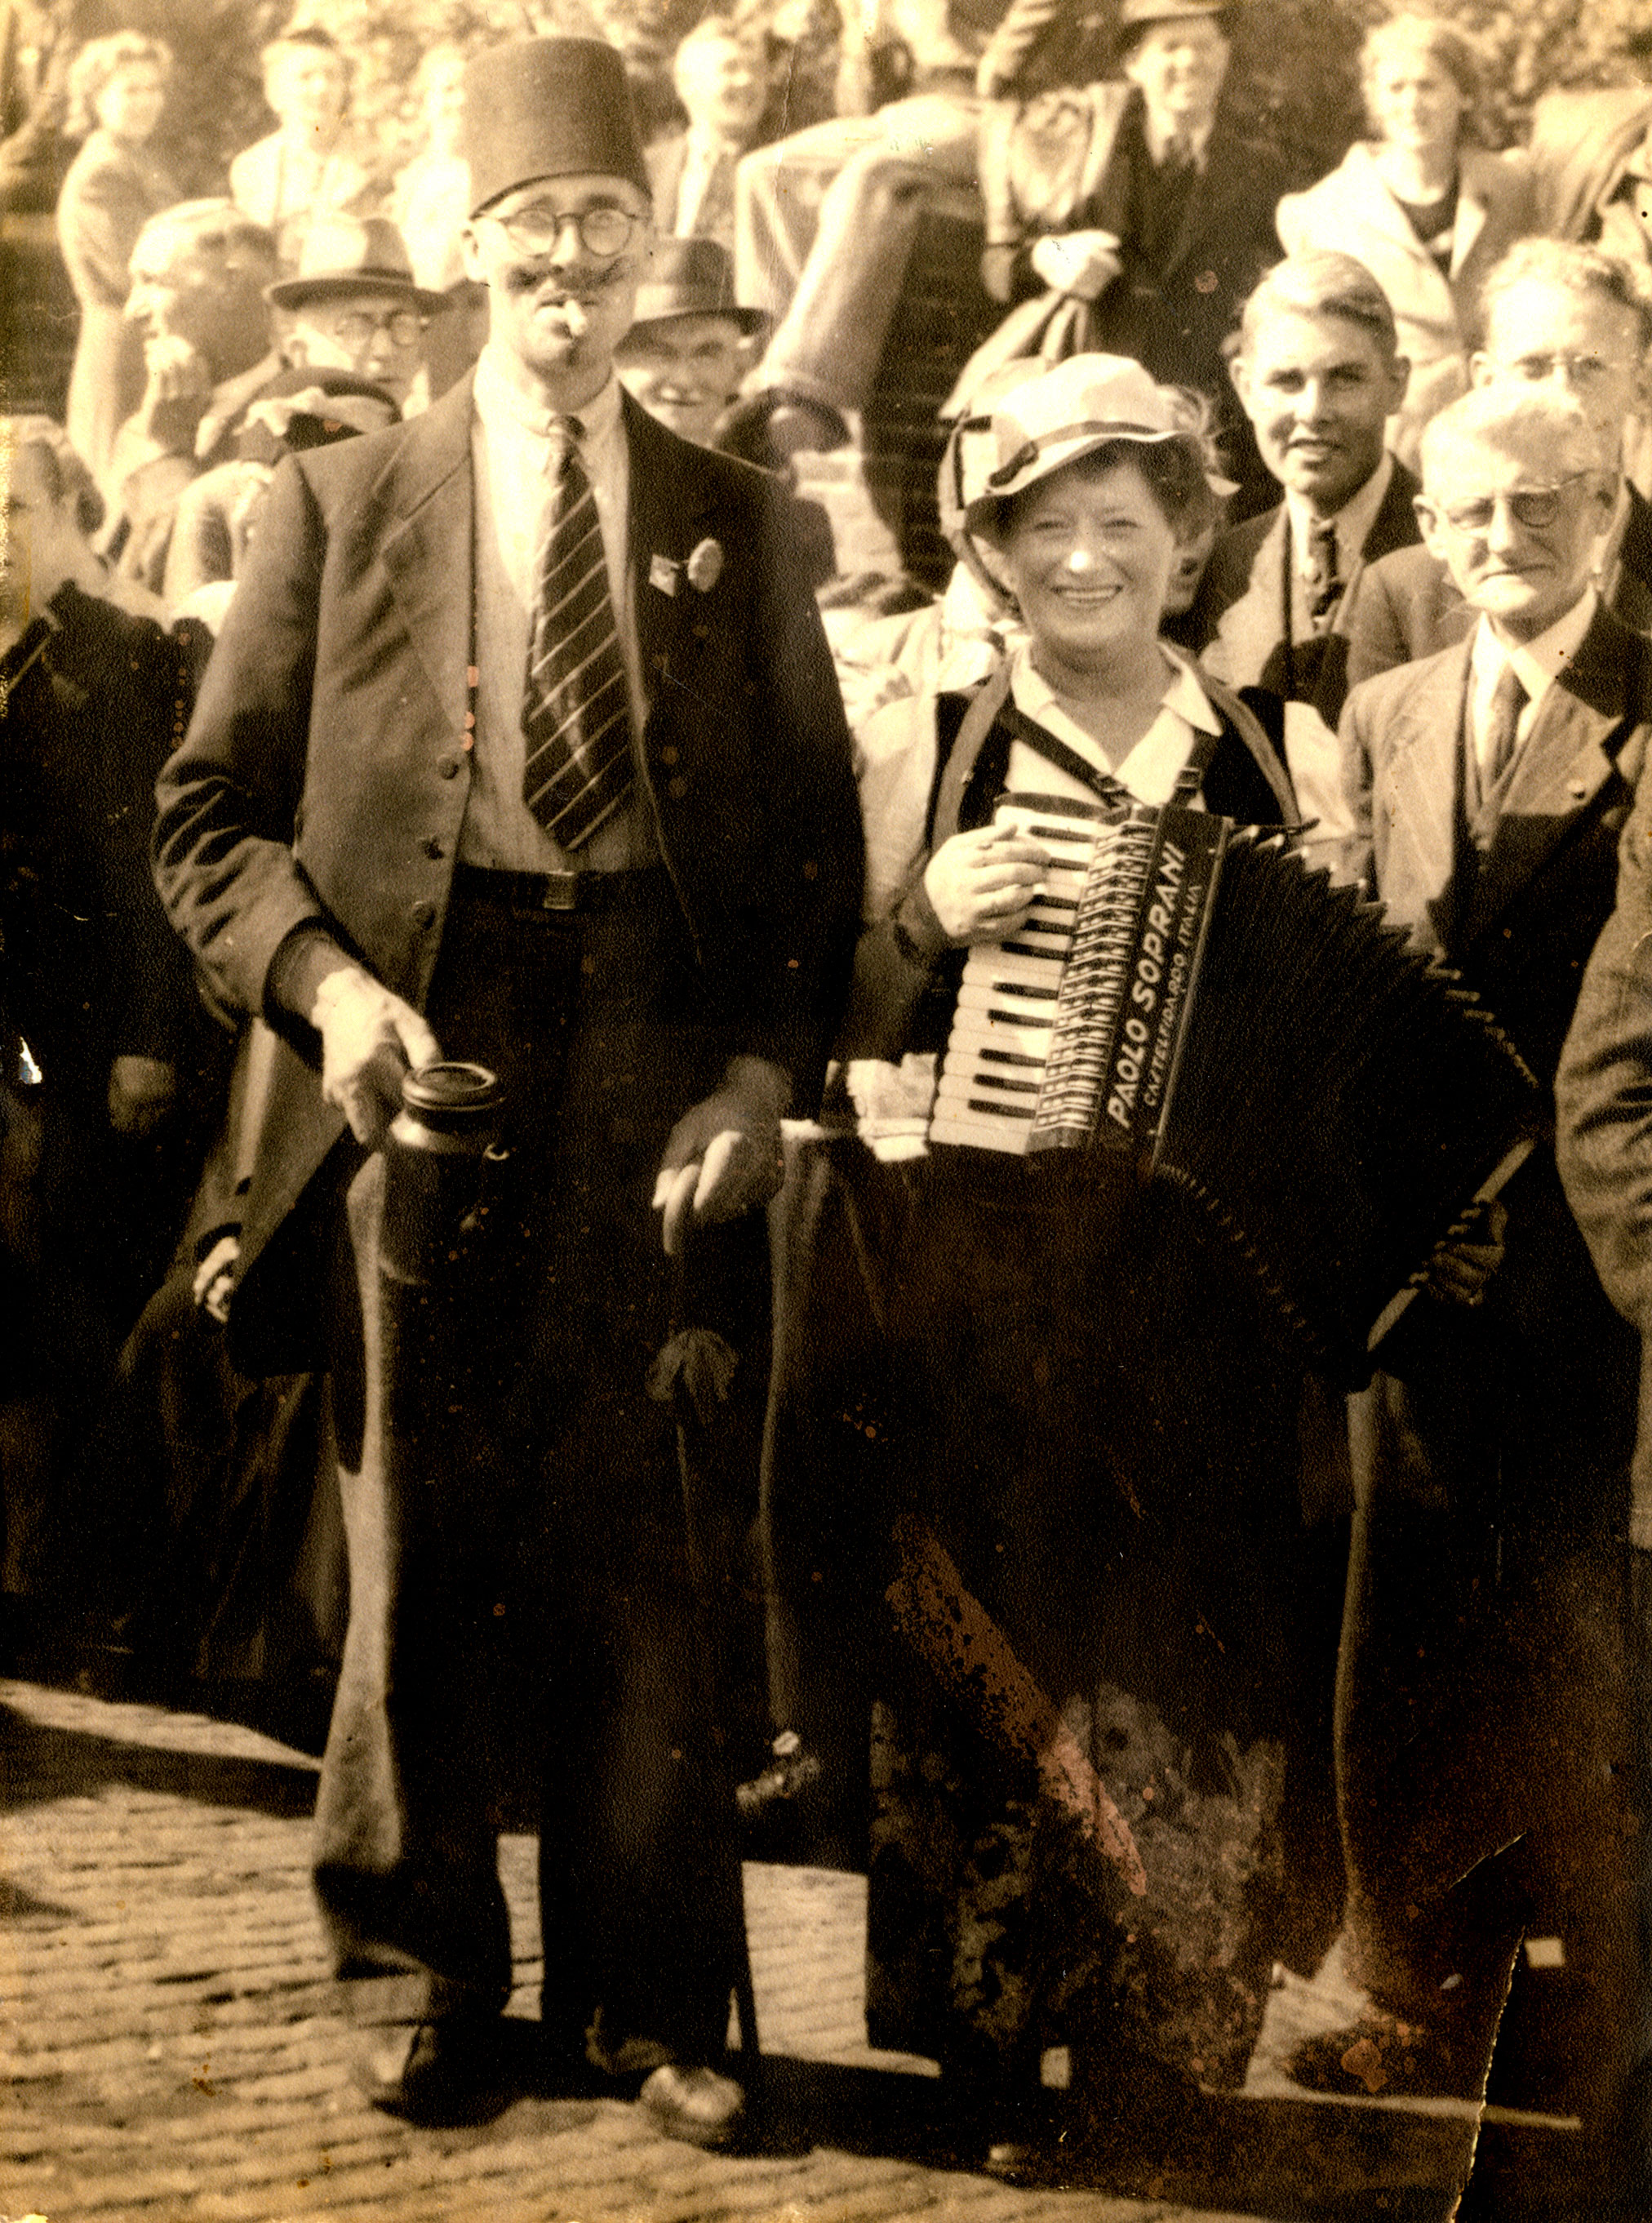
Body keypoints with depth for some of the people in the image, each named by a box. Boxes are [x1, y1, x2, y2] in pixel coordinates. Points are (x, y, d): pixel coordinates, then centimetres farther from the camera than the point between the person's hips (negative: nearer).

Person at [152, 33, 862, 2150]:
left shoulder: (733, 523, 13)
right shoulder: (340, 502, 9)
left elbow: (816, 837, 12)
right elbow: (212, 809, 8)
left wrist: (764, 1073, -2)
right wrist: (321, 980, -10)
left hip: (657, 1057, 1)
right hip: (423, 1054, -1)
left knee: (641, 1538, 1)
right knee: (415, 1534, 3)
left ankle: (644, 1996, 13)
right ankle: (417, 1975, 18)